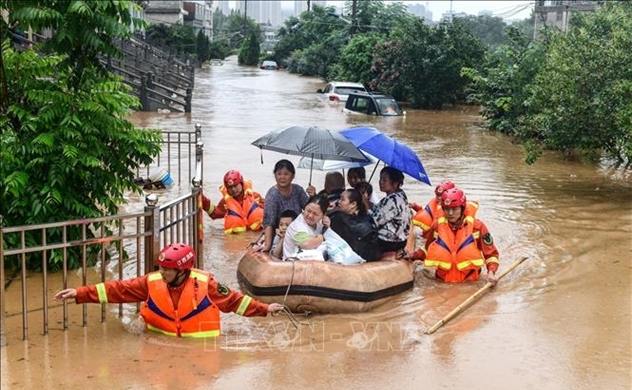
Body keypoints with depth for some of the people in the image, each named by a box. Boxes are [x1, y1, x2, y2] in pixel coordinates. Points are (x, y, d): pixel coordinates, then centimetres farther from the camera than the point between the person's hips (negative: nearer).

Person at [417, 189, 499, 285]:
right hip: (442, 282, 2)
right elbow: (429, 250, 20)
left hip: (470, 283, -2)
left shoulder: (477, 226, -3)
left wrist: (491, 272, -11)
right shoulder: (437, 226, 4)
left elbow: (491, 253, 4)